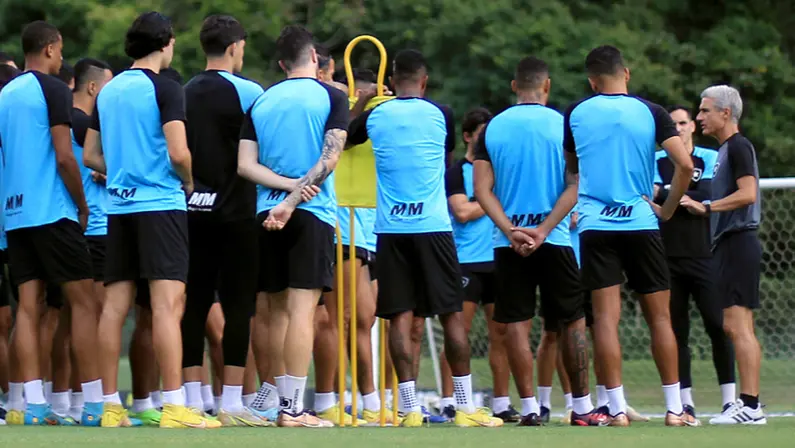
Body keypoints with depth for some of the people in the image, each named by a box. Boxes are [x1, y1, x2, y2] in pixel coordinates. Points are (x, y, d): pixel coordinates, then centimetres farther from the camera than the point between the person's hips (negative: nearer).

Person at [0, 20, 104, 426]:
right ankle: (94, 404, -6)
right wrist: (83, 207, -2)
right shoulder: (52, 89, -7)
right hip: (52, 212, -7)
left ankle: (34, 407, -4)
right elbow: (64, 157, -14)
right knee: (84, 303, -2)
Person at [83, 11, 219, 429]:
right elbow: (178, 153, -15)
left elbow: (90, 156, 16)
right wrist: (189, 183, 3)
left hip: (118, 206, 7)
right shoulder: (165, 89, -7)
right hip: (160, 204, -7)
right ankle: (174, 407, -16)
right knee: (167, 304, -10)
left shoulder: (108, 91, 13)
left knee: (115, 306, 6)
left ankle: (111, 406, 7)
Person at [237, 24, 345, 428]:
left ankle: (280, 402, 14)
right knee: (302, 308, -7)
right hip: (313, 214, -4)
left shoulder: (260, 102, 11)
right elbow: (329, 158, -12)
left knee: (278, 310, 11)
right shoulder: (331, 97, 0)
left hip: (267, 213, 4)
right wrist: (294, 198, -15)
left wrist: (286, 184, -6)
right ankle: (293, 407, -12)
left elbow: (244, 164, 2)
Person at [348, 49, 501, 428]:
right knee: (451, 314, 4)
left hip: (390, 229, 1)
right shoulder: (439, 115, 1)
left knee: (400, 317, 0)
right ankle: (465, 407, 4)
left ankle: (409, 408, -6)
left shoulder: (375, 116, 4)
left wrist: (361, 101, 34)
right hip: (433, 226, -1)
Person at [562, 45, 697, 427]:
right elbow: (684, 165, -8)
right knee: (659, 317, 7)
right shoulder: (650, 113, 0)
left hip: (595, 226, 0)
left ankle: (617, 409, -7)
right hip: (640, 223, 0)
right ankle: (674, 408, 7)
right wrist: (667, 209, 4)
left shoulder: (575, 114, 5)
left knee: (606, 318, -1)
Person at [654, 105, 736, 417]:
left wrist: (666, 194, -11)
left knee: (718, 325, -7)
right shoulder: (657, 161, 10)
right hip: (669, 259, 2)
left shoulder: (711, 158, 5)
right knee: (676, 330, 3)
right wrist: (686, 199, -16)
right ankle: (685, 400, 8)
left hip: (704, 256, -2)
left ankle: (729, 398, -3)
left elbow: (706, 192, -11)